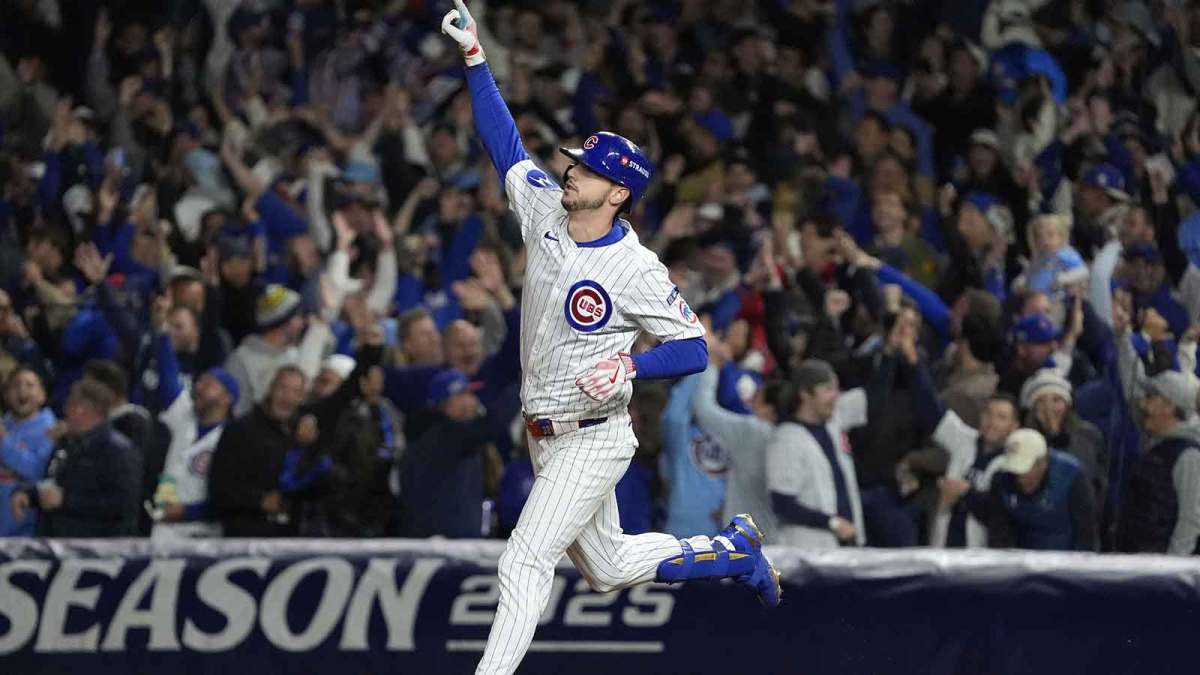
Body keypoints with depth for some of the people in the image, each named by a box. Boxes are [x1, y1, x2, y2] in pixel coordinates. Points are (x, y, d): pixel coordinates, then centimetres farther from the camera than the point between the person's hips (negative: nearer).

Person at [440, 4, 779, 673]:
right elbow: (505, 139, 7)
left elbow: (694, 349, -16)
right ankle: (732, 550, 38)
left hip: (593, 439, -8)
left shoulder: (636, 269, -19)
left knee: (525, 564, -15)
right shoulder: (545, 211, 0)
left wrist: (630, 366, -32)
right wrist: (476, 58, 2)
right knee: (609, 567, 20)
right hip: (545, 436, 8)